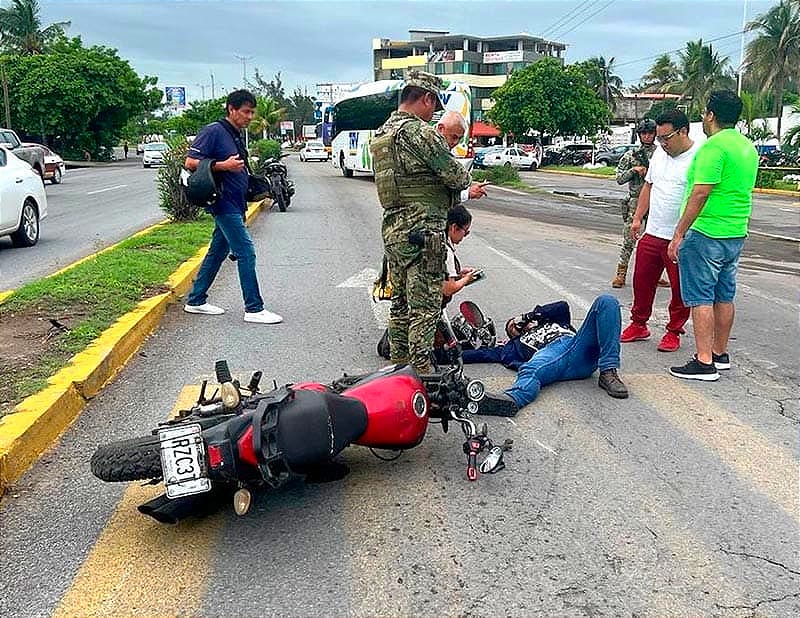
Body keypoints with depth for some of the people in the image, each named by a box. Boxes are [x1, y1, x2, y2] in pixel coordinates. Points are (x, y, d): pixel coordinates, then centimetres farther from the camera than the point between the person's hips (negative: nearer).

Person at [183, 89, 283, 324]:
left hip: (234, 205, 10)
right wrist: (223, 165, -22)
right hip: (224, 203, -10)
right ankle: (254, 309, -5)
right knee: (246, 252, -10)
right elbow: (191, 162, -14)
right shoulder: (213, 131, -10)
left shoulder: (236, 136, 17)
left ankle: (196, 301, 24)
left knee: (218, 251, 14)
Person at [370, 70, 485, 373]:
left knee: (400, 302, 18)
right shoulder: (420, 132, -14)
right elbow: (457, 177, -13)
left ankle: (399, 361, 28)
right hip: (421, 230, -9)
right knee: (425, 305, -3)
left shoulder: (381, 134, 15)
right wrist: (466, 177, 11)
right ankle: (421, 371, 2)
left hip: (392, 227, 10)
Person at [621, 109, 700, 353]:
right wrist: (637, 218, 16)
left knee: (680, 289, 6)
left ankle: (674, 332, 21)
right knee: (642, 281, 13)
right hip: (652, 233, 6)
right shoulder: (659, 154, 10)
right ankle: (638, 325, 29)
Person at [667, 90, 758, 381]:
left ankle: (704, 363, -3)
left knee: (701, 298, -4)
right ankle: (720, 354, 27)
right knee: (724, 296, 16)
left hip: (706, 234, -9)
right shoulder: (748, 146, 14)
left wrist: (679, 234, -19)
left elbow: (701, 193, -21)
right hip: (736, 234, 9)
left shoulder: (714, 145, -15)